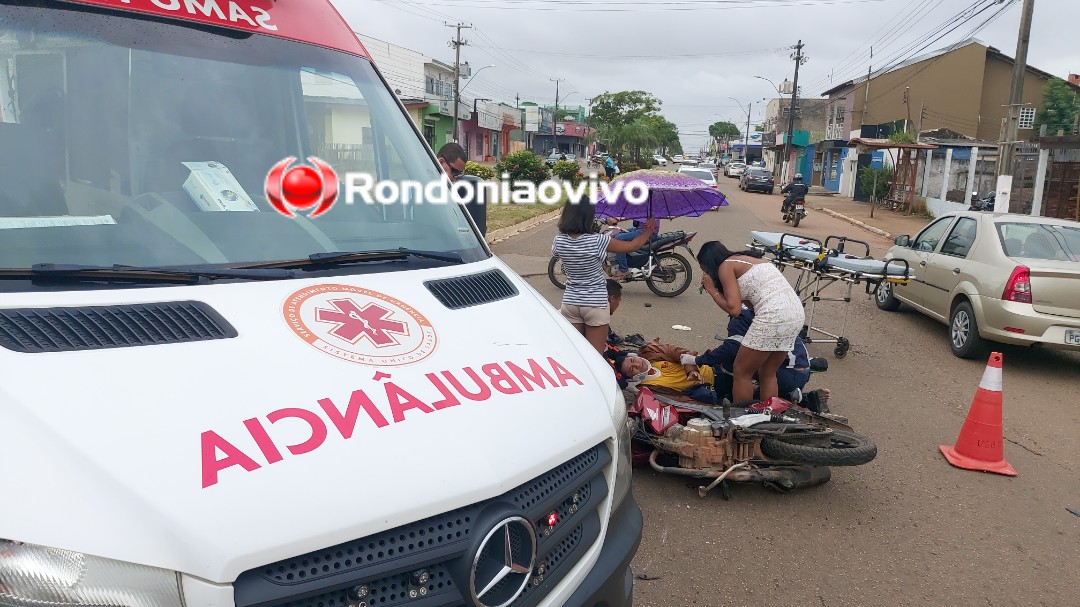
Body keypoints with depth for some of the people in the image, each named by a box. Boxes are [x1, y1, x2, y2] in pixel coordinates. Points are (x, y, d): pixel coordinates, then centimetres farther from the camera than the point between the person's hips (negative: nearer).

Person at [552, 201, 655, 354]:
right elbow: (633, 246, -4)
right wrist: (649, 229, 15)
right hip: (596, 304, -4)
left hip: (570, 303, 4)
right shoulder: (598, 241, -17)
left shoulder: (559, 241, -8)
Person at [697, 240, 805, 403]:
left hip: (774, 316, -9)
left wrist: (712, 290, 8)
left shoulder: (726, 266, 3)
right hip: (797, 313, 9)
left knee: (741, 373, 6)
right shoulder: (750, 259, 27)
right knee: (768, 374, 21)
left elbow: (734, 309, -6)